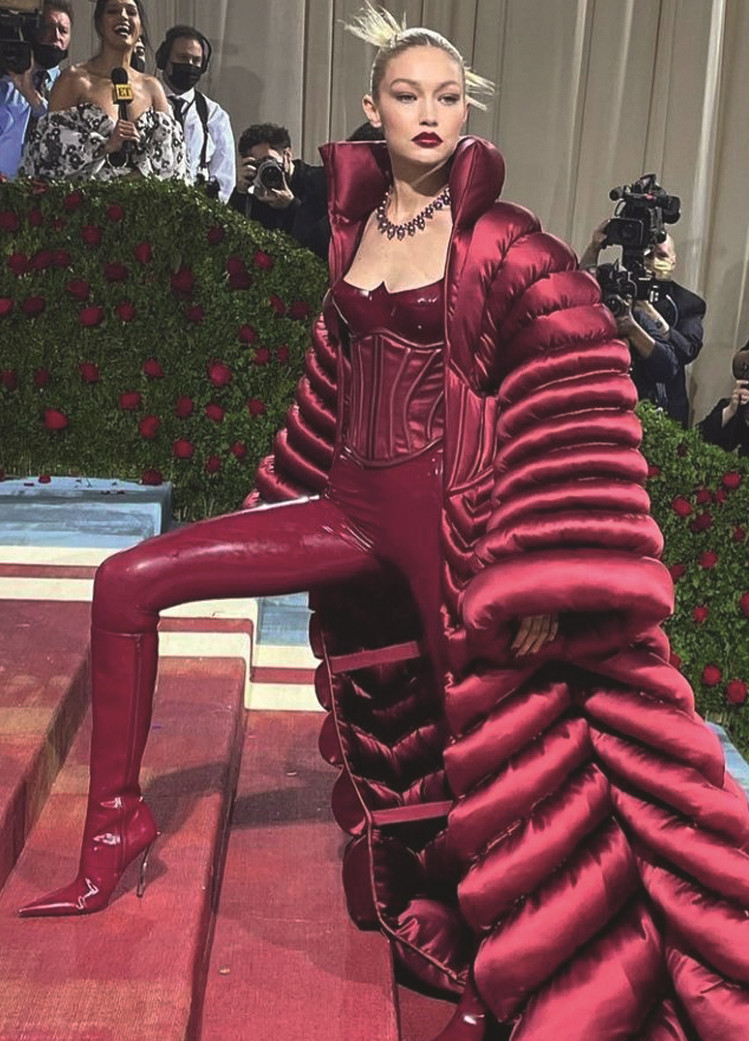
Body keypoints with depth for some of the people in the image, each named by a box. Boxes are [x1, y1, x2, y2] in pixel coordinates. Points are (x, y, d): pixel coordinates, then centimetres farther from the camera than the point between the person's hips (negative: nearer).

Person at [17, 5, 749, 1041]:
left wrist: (547, 571, -20)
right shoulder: (358, 222, 10)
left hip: (455, 514, -5)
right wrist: (288, 492, 25)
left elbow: (579, 385, -14)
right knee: (127, 583, 1)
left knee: (491, 736, 3)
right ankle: (115, 824, 14)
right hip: (357, 506, 6)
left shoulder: (497, 243, -7)